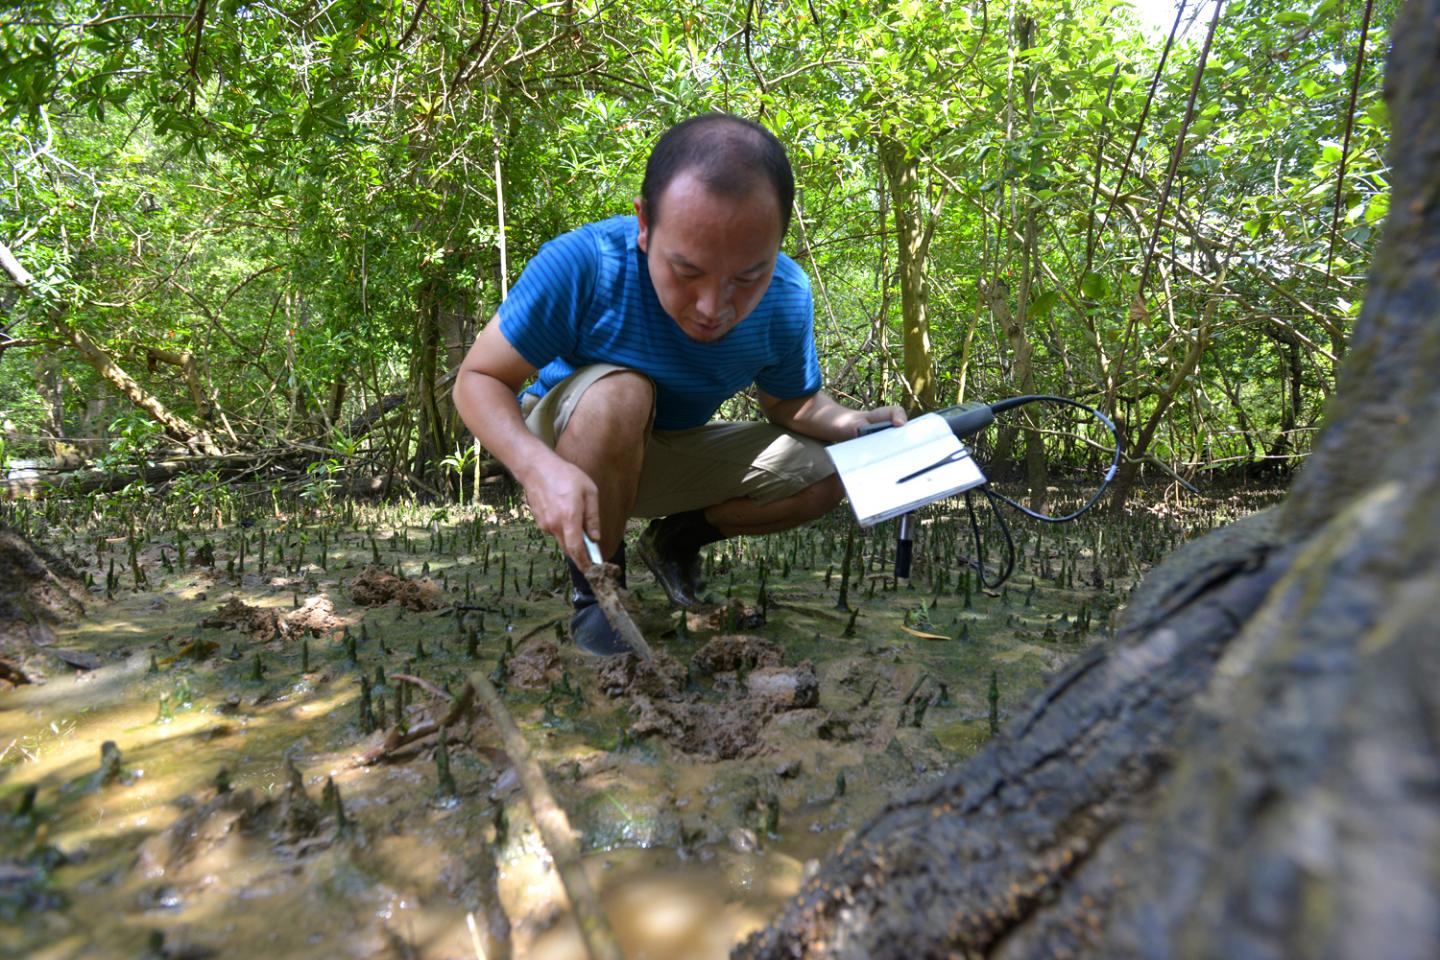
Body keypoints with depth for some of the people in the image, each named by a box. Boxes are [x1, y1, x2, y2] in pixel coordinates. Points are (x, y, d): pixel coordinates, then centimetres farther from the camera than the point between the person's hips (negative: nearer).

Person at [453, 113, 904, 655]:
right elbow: (477, 379, -23)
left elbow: (792, 402, -1)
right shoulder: (582, 264, -31)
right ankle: (594, 582, -14)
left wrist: (855, 426, -24)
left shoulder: (787, 298, -19)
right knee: (618, 393, -37)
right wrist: (537, 466, -43)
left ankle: (676, 538, 9)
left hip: (671, 454, 4)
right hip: (567, 449, -3)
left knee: (826, 473, -14)